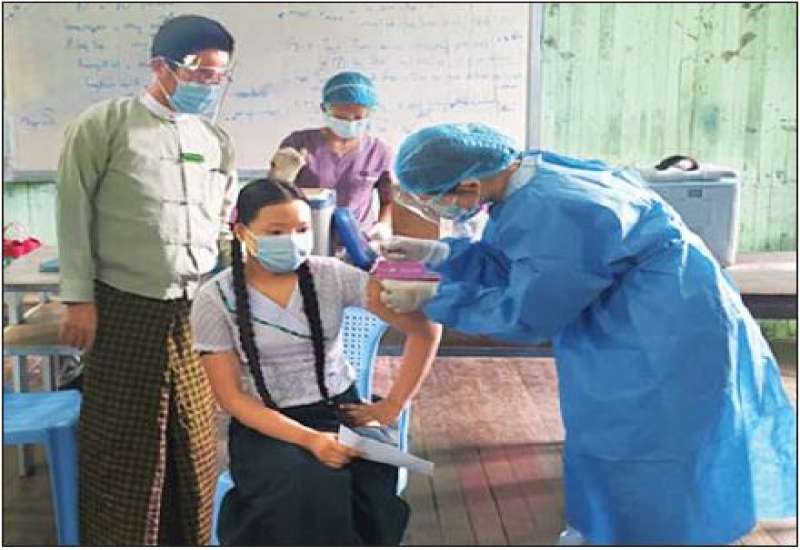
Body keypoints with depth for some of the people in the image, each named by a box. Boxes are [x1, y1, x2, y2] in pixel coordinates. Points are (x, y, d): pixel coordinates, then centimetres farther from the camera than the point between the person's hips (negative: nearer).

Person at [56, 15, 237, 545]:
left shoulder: (218, 141, 10)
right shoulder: (105, 124, -3)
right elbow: (75, 212, -4)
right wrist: (80, 298, -6)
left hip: (197, 313, 4)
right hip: (125, 311, -4)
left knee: (194, 444, 11)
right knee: (122, 445, 6)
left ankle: (188, 540, 27)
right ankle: (118, 541, 23)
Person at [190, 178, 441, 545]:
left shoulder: (332, 276, -6)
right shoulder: (215, 300, -8)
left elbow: (425, 329, -5)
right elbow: (231, 396, -9)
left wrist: (393, 405, -7)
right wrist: (309, 439, -21)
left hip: (341, 411, 1)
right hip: (265, 424, -1)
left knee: (366, 494, -28)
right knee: (306, 490, -32)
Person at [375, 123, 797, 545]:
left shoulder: (552, 218, -36)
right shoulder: (530, 177, -7)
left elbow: (524, 315, -24)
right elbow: (509, 264, 5)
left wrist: (430, 298, -17)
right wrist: (435, 252, -5)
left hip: (669, 337, -10)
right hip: (625, 323, 10)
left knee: (635, 453, 7)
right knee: (602, 434, 23)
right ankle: (597, 528, 43)